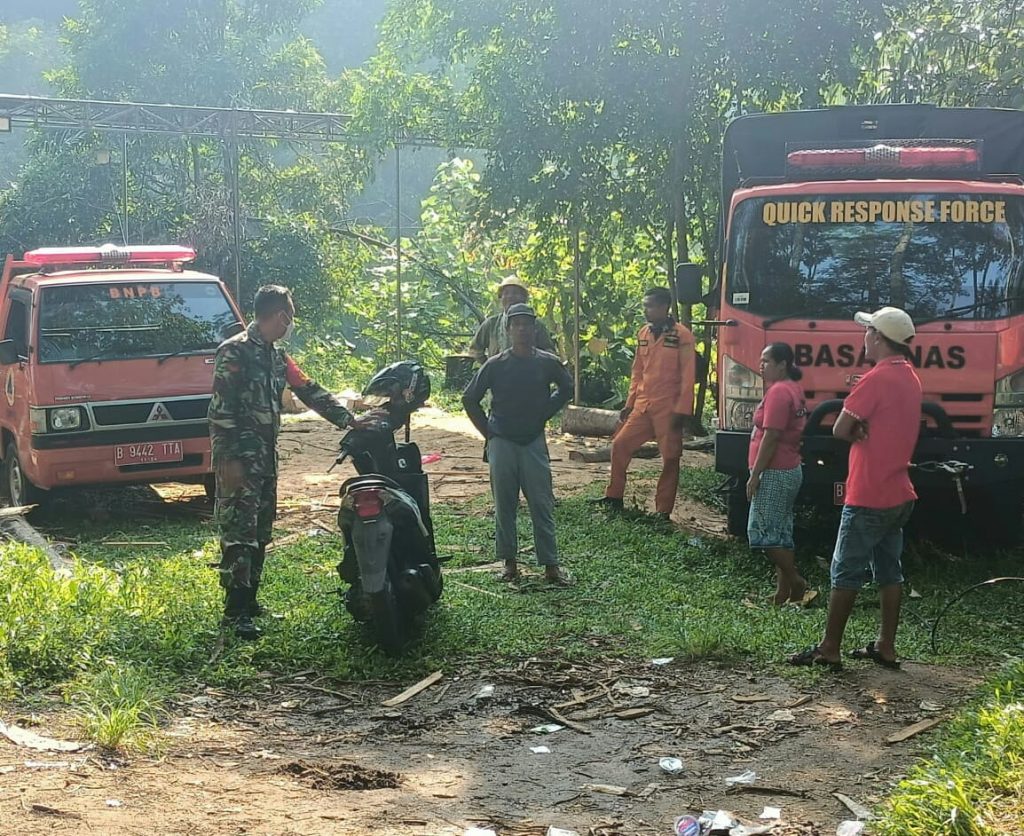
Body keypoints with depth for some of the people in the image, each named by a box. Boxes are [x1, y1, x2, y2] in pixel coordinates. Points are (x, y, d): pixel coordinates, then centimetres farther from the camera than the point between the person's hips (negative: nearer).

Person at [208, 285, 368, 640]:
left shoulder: (276, 355, 15)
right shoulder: (235, 351, -12)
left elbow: (308, 390, 17)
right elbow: (221, 408, -16)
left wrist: (348, 420, 8)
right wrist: (228, 459, -21)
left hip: (266, 456, 9)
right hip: (240, 459, -9)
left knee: (261, 531, 12)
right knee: (239, 533, -10)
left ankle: (249, 600, 21)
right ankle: (235, 611, -9)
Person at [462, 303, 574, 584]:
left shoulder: (548, 363, -2)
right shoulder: (496, 365, -5)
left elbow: (566, 389, 18)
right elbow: (470, 399, 5)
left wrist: (544, 414, 11)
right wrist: (488, 431, 2)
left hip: (534, 442, 1)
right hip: (502, 443, 0)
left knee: (542, 505, 0)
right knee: (504, 505, 5)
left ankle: (550, 564, 3)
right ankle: (509, 561, 14)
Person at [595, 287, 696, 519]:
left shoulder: (681, 335, -8)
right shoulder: (643, 334, 11)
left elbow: (687, 375, -10)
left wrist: (681, 410, -14)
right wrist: (630, 403, 13)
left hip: (668, 409, -6)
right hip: (642, 406, 6)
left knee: (670, 459, 0)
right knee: (620, 445, 3)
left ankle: (663, 511, 8)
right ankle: (614, 498, 15)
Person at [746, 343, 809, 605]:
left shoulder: (778, 391, -17)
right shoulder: (793, 389, 15)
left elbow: (771, 437, -21)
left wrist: (755, 474, -18)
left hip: (774, 473, -10)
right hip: (790, 470, 10)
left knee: (762, 532, -6)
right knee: (781, 534, 11)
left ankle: (794, 581, -2)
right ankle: (784, 592, 13)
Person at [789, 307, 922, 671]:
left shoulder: (877, 378, -18)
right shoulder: (910, 377, 11)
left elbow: (840, 429, -15)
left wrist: (859, 434, 3)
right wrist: (867, 432, -2)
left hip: (868, 497, -9)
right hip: (899, 494, 9)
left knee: (846, 572, -2)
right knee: (888, 570, 12)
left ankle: (829, 650, 2)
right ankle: (886, 647, 16)